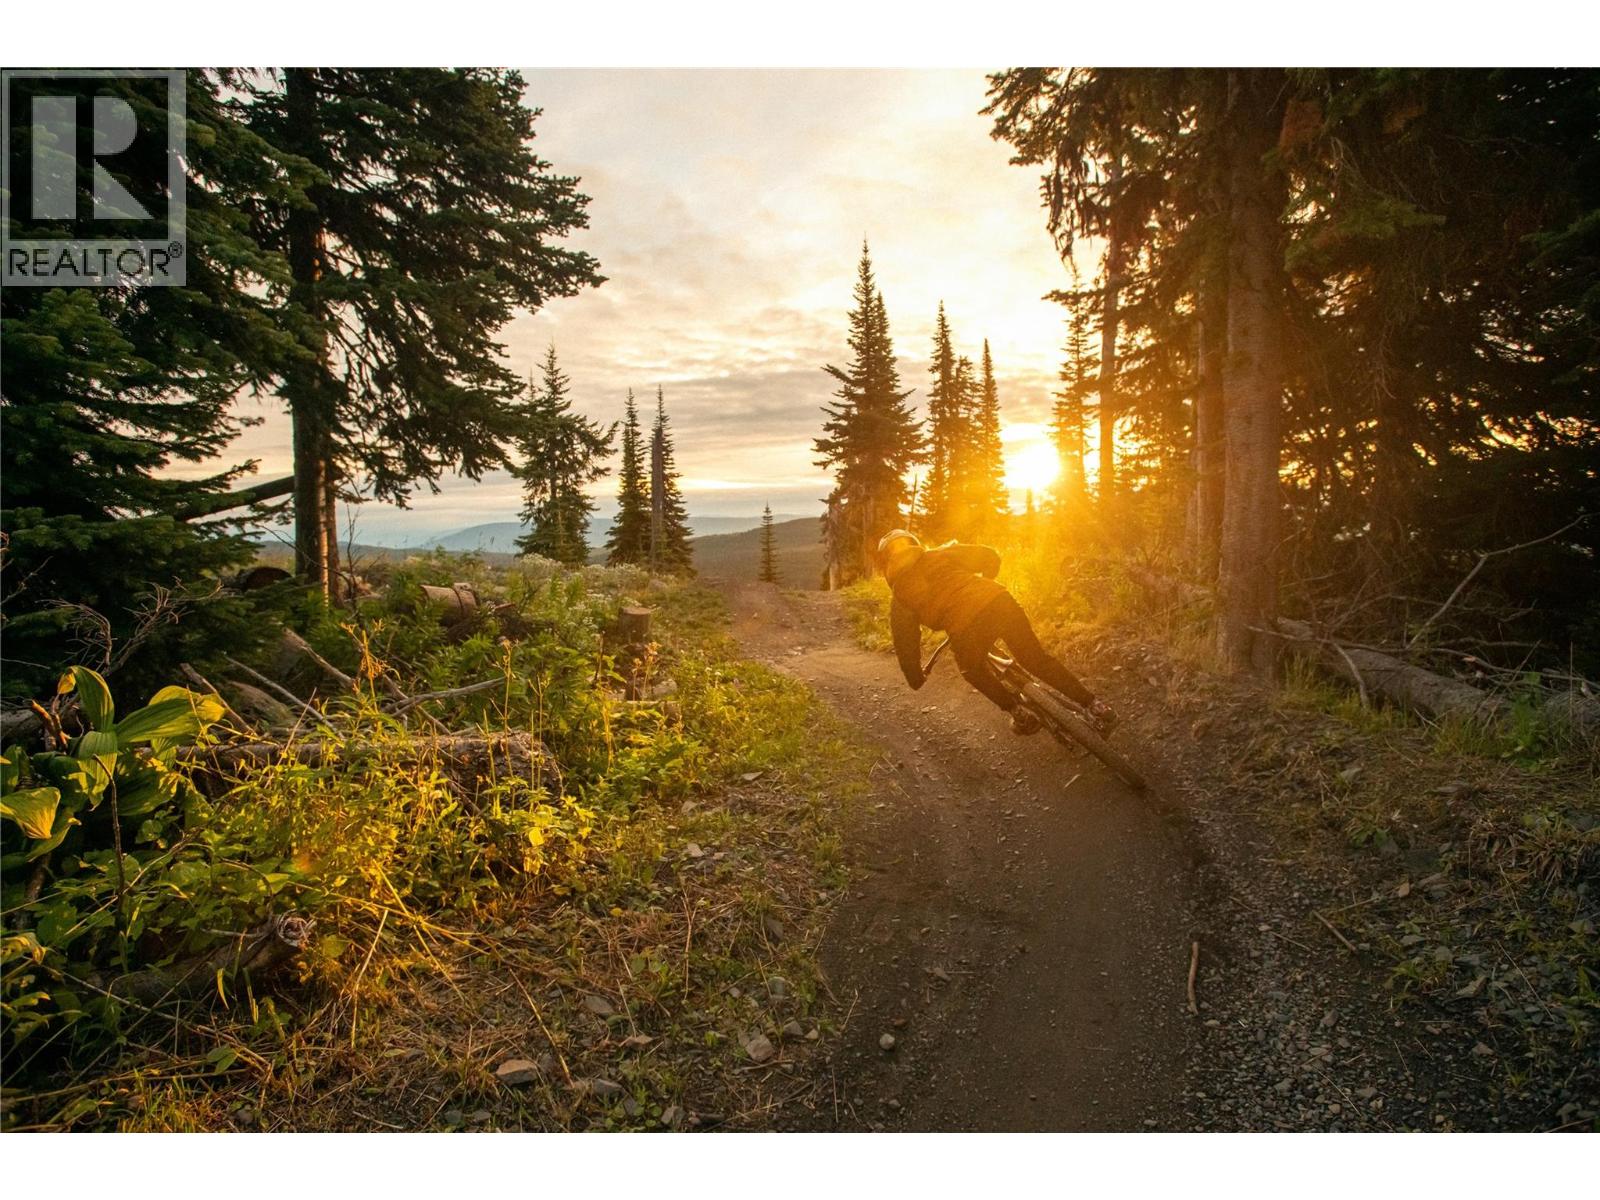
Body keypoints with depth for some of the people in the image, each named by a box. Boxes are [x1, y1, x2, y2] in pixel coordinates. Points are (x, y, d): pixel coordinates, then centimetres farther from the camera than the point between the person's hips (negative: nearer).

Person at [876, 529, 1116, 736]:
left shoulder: (899, 600, 19)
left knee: (974, 669, 31)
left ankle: (1020, 715, 33)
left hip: (965, 627, -2)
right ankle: (1094, 705, 21)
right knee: (1037, 658, 21)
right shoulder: (941, 555, 24)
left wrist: (916, 680, 35)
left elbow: (905, 643, 20)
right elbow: (989, 557, 22)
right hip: (999, 600, 3)